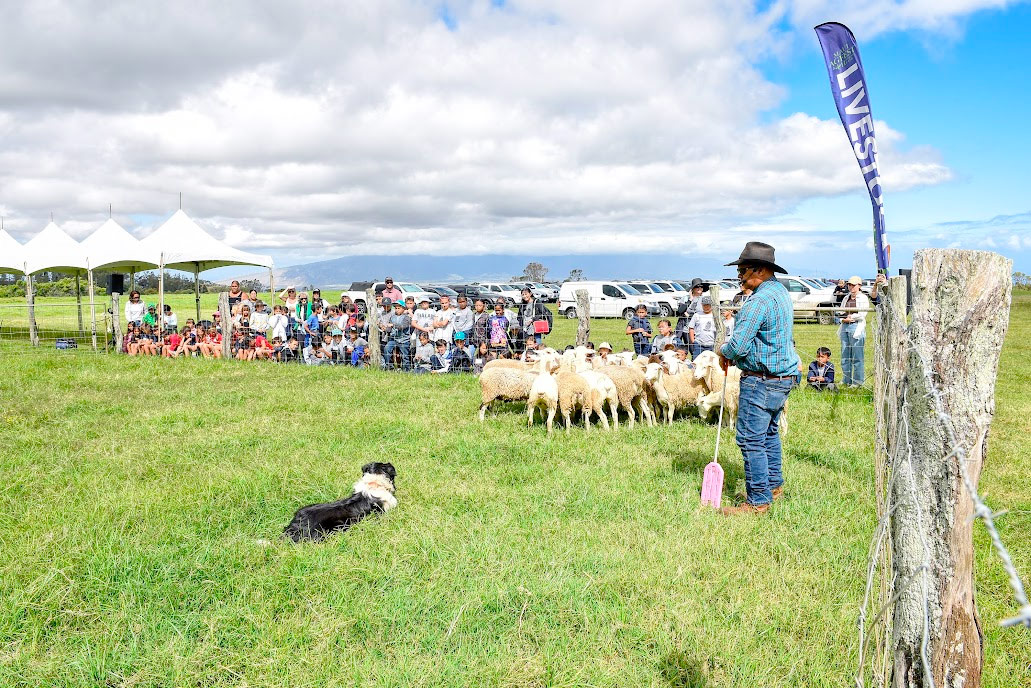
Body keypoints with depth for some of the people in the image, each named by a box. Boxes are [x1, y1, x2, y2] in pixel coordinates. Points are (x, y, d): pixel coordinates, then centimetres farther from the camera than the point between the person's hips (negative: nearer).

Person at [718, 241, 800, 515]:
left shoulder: (761, 300, -22)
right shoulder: (780, 292, 11)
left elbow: (739, 345, -25)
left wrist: (724, 352, -3)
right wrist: (732, 348, 12)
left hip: (761, 380, -11)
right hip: (783, 376, 11)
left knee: (751, 440, -4)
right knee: (769, 433, 23)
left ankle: (758, 502, 3)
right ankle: (774, 486, 36)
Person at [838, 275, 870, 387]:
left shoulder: (863, 298, 1)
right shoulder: (846, 298, 20)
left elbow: (862, 314, -9)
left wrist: (851, 317, -6)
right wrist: (843, 319, -1)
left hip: (856, 327, -7)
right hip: (845, 327, 7)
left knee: (857, 356, -6)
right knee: (845, 355, 7)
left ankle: (858, 381, -2)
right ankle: (846, 380, 13)